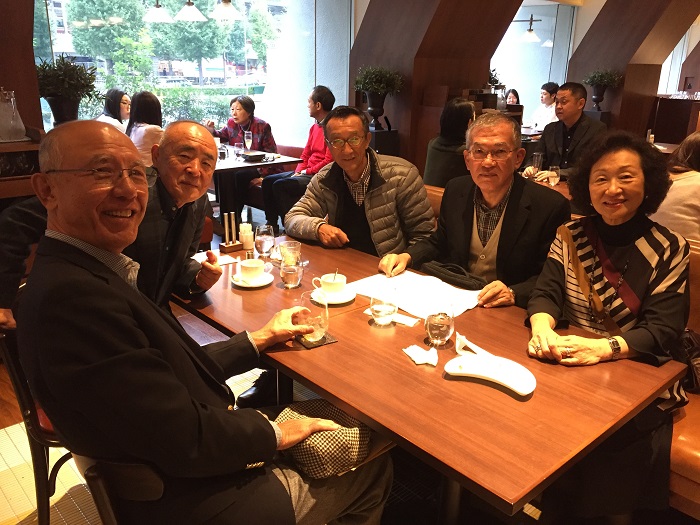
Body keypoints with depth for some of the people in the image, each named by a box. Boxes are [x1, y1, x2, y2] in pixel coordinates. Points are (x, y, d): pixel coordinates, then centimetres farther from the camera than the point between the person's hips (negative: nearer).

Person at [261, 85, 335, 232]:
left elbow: (329, 161, -20)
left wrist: (305, 172, -12)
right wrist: (298, 172, 1)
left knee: (280, 185, -24)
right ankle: (272, 225, 5)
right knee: (268, 181, 2)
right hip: (306, 173, 10)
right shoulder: (314, 127, 17)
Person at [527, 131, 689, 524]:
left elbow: (663, 331, -10)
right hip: (569, 367, 2)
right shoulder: (570, 236, 6)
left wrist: (604, 348, -29)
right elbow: (546, 293, -3)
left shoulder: (669, 249, -2)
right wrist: (543, 328, -27)